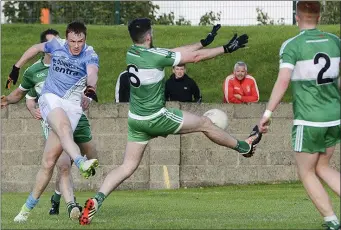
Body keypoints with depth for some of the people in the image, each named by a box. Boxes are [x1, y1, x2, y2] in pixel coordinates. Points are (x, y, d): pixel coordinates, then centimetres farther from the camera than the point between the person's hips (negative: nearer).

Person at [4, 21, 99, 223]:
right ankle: (81, 163, -64)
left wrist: (91, 87, -49)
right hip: (51, 98, 0)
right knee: (64, 127, -36)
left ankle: (29, 207, 2)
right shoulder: (57, 46, 3)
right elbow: (36, 48, 23)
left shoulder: (90, 55, -5)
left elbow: (92, 73, -27)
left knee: (49, 160, -6)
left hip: (72, 104, 0)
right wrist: (16, 68, 27)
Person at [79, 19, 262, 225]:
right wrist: (226, 49, -2)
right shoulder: (154, 56, -20)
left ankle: (96, 200, -10)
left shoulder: (130, 54, 1)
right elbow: (195, 57, -12)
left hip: (136, 120, 7)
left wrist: (204, 42, 10)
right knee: (205, 123, 12)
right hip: (156, 118, -7)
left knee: (128, 166, 7)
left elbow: (176, 53, 8)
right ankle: (244, 147, 31)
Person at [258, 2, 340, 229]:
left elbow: (283, 81, -19)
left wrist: (268, 113, -16)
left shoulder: (292, 45, -10)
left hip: (309, 120, -5)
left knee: (307, 173, 11)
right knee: (322, 167, 21)